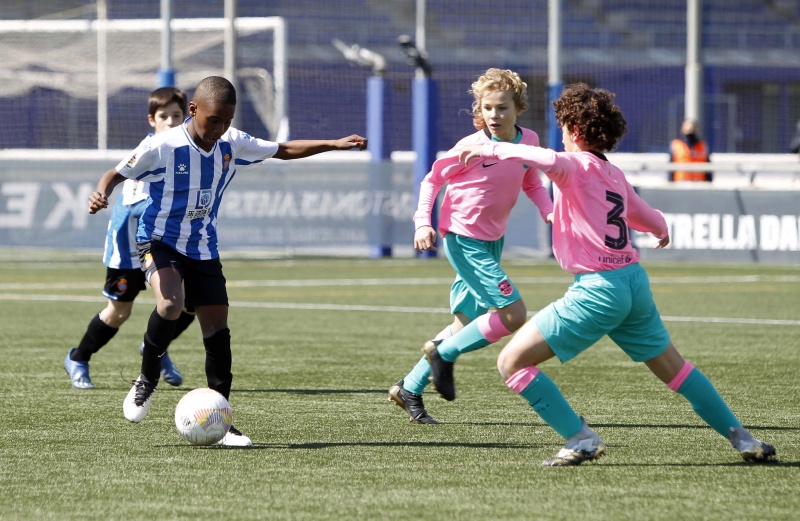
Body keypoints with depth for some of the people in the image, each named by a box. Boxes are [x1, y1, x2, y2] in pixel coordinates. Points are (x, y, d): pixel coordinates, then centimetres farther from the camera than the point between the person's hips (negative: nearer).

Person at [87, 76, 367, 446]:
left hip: (203, 249, 5)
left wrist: (336, 144, 5)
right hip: (159, 241, -5)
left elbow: (284, 150, 10)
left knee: (217, 329, 1)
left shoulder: (232, 144, -4)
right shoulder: (163, 146, -19)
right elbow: (118, 173, -13)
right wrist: (101, 194, -35)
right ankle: (146, 381, -7)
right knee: (171, 304, -32)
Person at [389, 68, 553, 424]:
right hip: (464, 240, -7)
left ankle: (409, 388, 21)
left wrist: (549, 212, -2)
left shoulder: (528, 141, -1)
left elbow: (532, 184, 16)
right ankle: (443, 353, 3)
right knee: (513, 315, -15)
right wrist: (423, 222, -16)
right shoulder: (472, 147, -17)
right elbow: (432, 180, -5)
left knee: (467, 324, 10)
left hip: (493, 241, 7)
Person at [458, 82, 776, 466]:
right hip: (635, 281, 8)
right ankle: (742, 438, 24)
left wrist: (494, 149, -25)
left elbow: (550, 160, -34)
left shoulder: (577, 166, -8)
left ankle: (581, 439, -6)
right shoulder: (615, 175, 15)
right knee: (674, 368, 22)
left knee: (511, 362, -4)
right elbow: (649, 220, 33)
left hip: (598, 289, -8)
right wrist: (662, 230, 57)